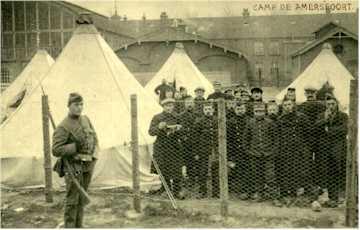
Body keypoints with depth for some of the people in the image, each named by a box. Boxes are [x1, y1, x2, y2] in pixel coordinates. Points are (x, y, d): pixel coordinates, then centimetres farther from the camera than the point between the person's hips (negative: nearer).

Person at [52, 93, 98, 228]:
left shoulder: (85, 119, 7)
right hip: (73, 167, -6)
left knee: (82, 198, 14)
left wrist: (93, 155, 2)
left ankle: (79, 226, 25)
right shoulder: (63, 127, -14)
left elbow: (94, 138, 16)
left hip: (87, 165, 6)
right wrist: (76, 146, -23)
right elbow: (56, 151, -18)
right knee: (72, 200, -2)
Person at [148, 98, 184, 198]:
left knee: (176, 170, -2)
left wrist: (179, 129, -9)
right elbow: (151, 132, -4)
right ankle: (165, 190, 16)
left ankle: (176, 192, 8)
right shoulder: (157, 117, 3)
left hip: (174, 147, 2)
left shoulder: (177, 118, 11)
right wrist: (159, 127, -23)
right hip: (161, 147, -2)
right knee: (164, 170, 3)